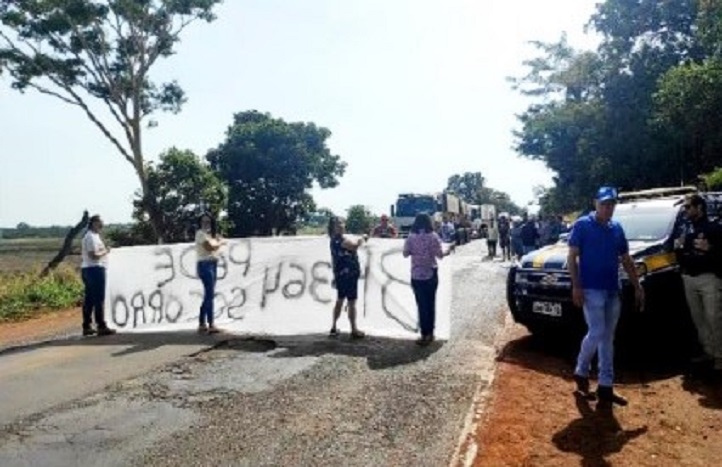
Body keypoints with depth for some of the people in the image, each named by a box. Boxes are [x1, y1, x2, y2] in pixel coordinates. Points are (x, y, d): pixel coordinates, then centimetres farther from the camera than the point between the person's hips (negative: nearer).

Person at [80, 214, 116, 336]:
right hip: (95, 269, -11)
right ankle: (101, 326, -7)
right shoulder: (92, 237, -14)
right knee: (99, 299, -8)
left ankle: (87, 326, 16)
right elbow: (93, 255, -23)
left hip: (87, 269, 11)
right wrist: (105, 251, -9)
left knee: (89, 299, 12)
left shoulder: (88, 236, 19)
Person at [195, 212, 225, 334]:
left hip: (213, 264, 9)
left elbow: (215, 248, 15)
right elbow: (209, 247, -18)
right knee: (210, 295, -14)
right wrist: (221, 243, -2)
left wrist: (218, 242, -2)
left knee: (208, 295, 10)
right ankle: (211, 325, -16)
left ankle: (202, 324, 16)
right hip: (204, 265, -9)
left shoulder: (210, 234, 20)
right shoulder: (200, 233, -6)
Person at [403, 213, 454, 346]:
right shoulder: (433, 236, -6)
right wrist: (449, 249, 13)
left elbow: (405, 254, 0)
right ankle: (430, 333, 19)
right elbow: (439, 255, -5)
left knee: (421, 305, 3)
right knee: (430, 303, 12)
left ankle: (425, 334, 3)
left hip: (417, 275, 0)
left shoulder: (411, 237, -5)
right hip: (431, 274, 1)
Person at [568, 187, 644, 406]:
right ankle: (581, 372, 13)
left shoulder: (617, 228, 12)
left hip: (613, 291, 6)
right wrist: (576, 286, -16)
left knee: (608, 338, 8)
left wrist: (637, 287, 9)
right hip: (591, 289, -6)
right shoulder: (582, 225, -5)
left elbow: (626, 260, 16)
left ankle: (606, 386, 15)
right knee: (597, 333, -11)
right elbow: (572, 257, -8)